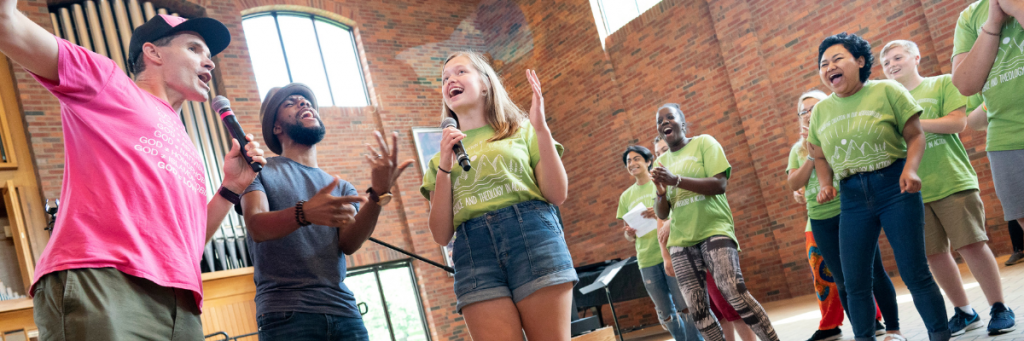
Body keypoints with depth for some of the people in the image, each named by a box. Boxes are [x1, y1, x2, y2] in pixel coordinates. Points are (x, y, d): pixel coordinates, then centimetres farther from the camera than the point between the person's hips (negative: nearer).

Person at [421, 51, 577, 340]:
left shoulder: (521, 130, 16)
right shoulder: (441, 158, 20)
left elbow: (557, 195, 4)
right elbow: (442, 235, 10)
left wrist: (542, 129, -2)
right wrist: (444, 167, 2)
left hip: (531, 234, -1)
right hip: (473, 250, 2)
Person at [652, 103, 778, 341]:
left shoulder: (704, 143, 1)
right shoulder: (662, 162, 14)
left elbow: (719, 184, -13)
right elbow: (662, 214, 13)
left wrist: (676, 180, -19)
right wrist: (661, 193, -9)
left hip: (714, 230, -5)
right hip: (681, 241, 5)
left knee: (735, 293, -19)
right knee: (697, 308, 0)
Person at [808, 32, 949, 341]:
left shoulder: (886, 91, -3)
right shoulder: (820, 111, 9)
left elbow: (915, 136, -2)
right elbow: (820, 156, 19)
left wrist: (910, 169, -19)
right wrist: (825, 185, 1)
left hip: (894, 188, -4)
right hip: (852, 198, 4)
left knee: (914, 273, -4)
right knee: (854, 282, 4)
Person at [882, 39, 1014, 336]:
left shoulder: (943, 84, 4)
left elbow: (957, 123, -8)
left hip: (953, 181, -4)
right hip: (914, 191, 4)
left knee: (972, 245, -7)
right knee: (934, 254, 5)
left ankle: (999, 309, 8)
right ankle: (964, 312, 20)